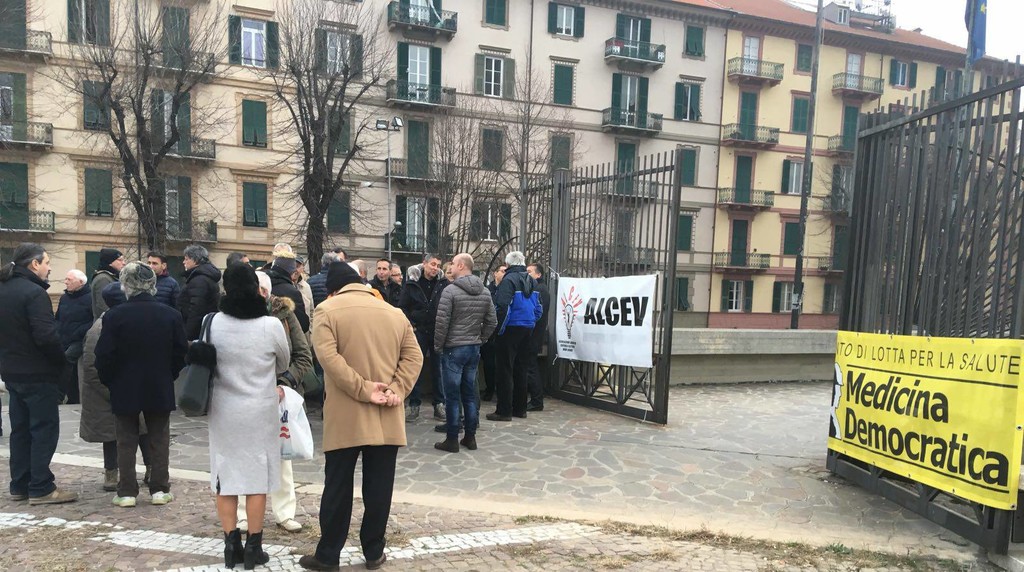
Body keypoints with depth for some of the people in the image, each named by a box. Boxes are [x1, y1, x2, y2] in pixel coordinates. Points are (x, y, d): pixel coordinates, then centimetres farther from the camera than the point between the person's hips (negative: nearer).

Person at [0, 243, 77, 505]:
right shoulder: (34, 292, -19)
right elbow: (46, 335, -24)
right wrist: (63, 360, -11)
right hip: (37, 373, -9)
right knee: (45, 428, -2)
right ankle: (41, 488, 1)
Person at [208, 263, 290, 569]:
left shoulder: (212, 322, -9)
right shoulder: (271, 325, -16)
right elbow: (283, 363, 2)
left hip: (223, 410, 3)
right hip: (260, 410, -2)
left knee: (226, 476, 12)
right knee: (257, 477, 8)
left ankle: (231, 543, 19)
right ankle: (253, 546, 14)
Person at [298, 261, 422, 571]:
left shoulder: (328, 310, -3)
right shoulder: (395, 313, 9)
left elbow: (329, 357, -16)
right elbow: (414, 357, 1)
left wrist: (363, 390, -15)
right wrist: (396, 391, -7)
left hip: (345, 417, -3)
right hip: (387, 419, 3)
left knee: (338, 487, 7)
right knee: (378, 488, 10)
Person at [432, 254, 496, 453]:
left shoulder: (450, 291, -14)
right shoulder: (485, 292, 5)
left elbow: (442, 322, -15)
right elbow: (492, 322, 7)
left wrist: (438, 346, -3)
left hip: (453, 349, -6)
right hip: (474, 349, 6)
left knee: (452, 395, 1)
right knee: (470, 394, 13)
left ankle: (452, 440, 7)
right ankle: (470, 437, 18)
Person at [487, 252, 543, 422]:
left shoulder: (509, 279, -13)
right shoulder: (532, 281, 11)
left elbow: (502, 306, -20)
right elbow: (538, 307, 13)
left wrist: (499, 328, -11)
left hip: (511, 329, -7)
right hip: (527, 330, 7)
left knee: (505, 370, -2)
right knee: (520, 369, 15)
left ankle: (504, 411, 0)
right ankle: (520, 408, 21)